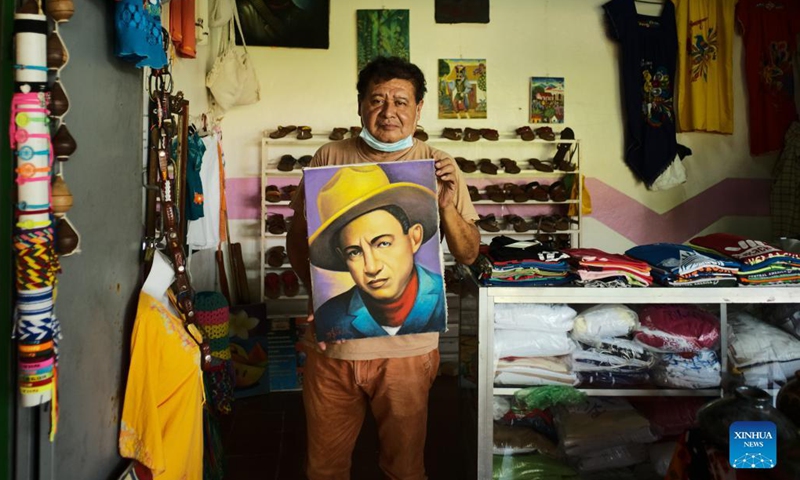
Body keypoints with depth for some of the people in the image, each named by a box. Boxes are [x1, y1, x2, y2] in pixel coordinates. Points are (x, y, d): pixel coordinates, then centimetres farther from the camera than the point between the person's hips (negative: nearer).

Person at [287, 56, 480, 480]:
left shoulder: (438, 167, -1)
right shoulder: (330, 158, -1)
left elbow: (468, 255, 1)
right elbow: (297, 239, 5)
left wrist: (446, 206, -17)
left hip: (408, 345, -1)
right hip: (333, 340, 1)